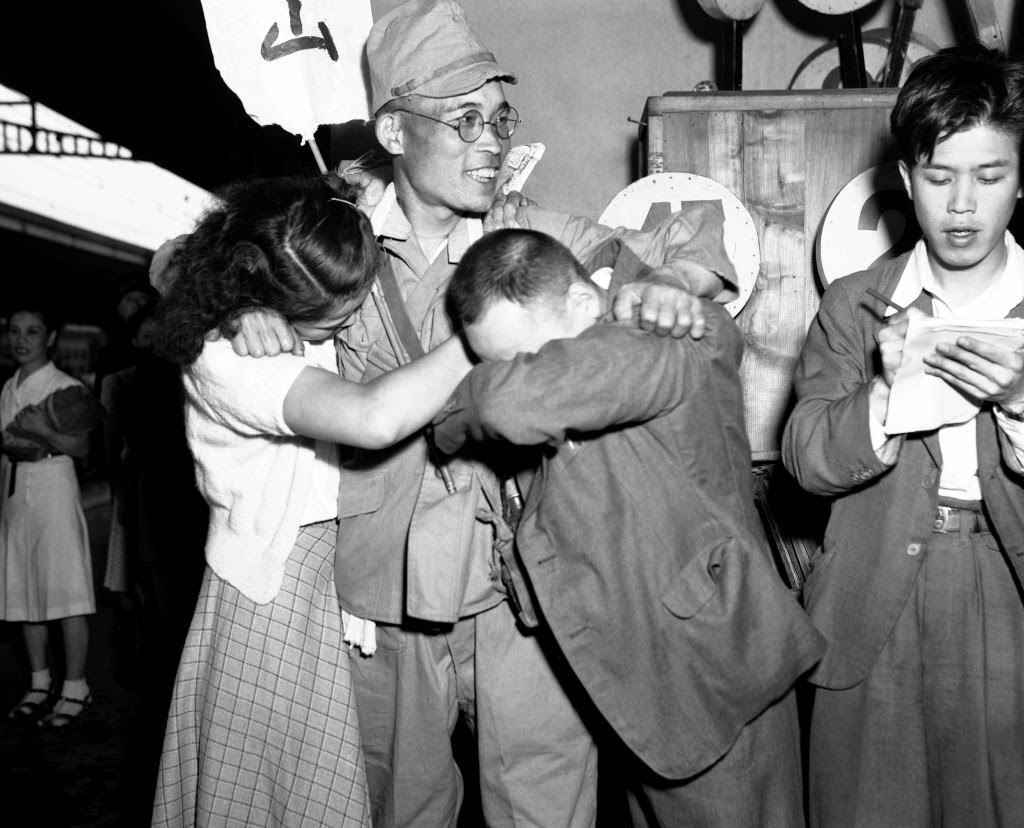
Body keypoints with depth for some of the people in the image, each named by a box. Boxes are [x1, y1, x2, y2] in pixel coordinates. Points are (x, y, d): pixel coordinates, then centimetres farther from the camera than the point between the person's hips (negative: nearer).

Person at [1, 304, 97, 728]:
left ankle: (75, 688, 1)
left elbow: (82, 447, -7)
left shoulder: (67, 386, -4)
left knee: (65, 590, -6)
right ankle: (40, 682, 20)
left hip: (53, 489, -6)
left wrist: (44, 432, -23)